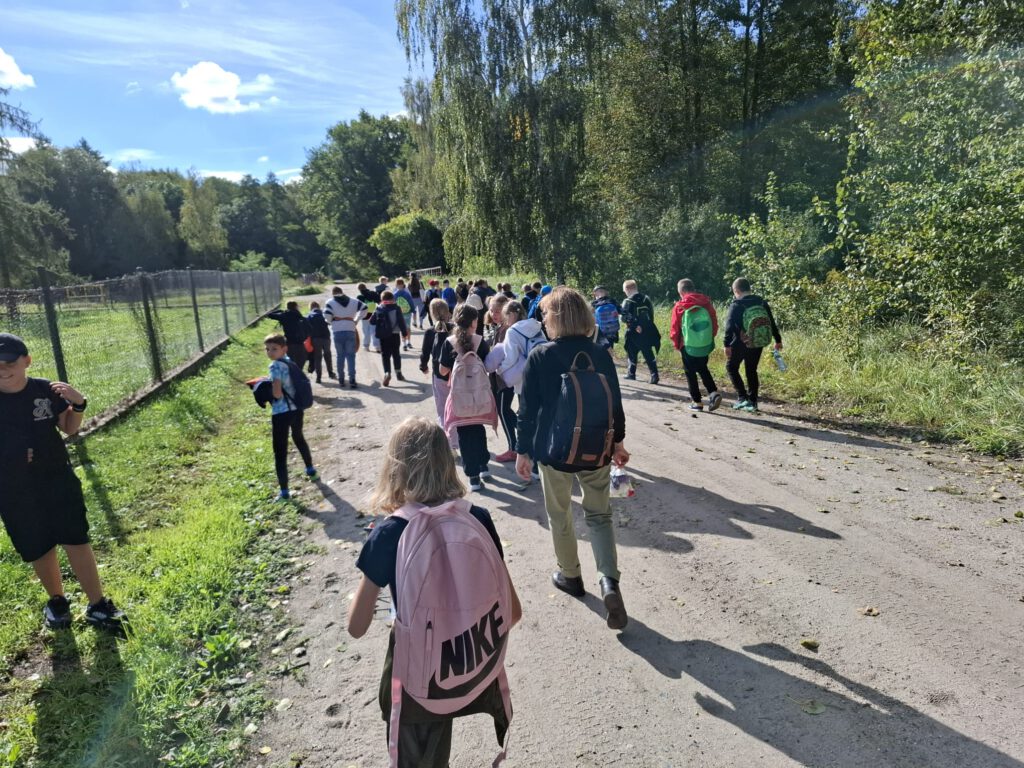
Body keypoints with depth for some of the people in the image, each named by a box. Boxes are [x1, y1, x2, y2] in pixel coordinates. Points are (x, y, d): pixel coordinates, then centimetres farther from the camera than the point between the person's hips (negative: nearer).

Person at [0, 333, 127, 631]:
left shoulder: (46, 390, -9)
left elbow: (69, 428, 5)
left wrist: (78, 404, -13)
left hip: (58, 478, 0)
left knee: (77, 540, 4)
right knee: (39, 550, 13)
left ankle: (98, 606, 13)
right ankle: (56, 601, 36)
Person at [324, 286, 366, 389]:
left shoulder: (330, 302, 1)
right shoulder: (353, 301, 10)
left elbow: (327, 315, -11)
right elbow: (364, 308, 9)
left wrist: (332, 322, 9)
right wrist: (356, 319, 13)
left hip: (337, 331, -1)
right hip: (350, 330, 1)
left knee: (340, 355, 12)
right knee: (351, 355, 3)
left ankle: (341, 379, 17)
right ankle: (352, 380, -7)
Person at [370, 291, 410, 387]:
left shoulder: (379, 309, -1)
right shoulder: (396, 308, -5)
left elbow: (372, 321, 1)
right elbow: (401, 322, -7)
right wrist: (404, 333, 0)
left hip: (383, 336, 0)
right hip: (395, 335, 0)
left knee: (385, 355, 1)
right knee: (396, 354, 15)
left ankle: (387, 373, -18)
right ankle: (398, 373, 23)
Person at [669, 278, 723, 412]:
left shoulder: (679, 307, -10)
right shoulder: (706, 303, 1)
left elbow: (675, 329, -5)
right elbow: (714, 324, 6)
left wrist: (676, 344, 10)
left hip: (689, 346, -4)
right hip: (706, 345, 4)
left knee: (690, 373, 10)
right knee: (703, 370, 22)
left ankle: (697, 402, 12)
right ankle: (713, 392, 5)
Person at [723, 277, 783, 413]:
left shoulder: (736, 306, -11)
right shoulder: (762, 303, 7)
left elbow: (730, 326, -19)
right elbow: (771, 322, 13)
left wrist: (727, 344, -22)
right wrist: (778, 340, 20)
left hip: (741, 344, -5)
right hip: (758, 343, 5)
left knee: (731, 367, 11)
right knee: (751, 371, 15)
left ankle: (742, 397, 0)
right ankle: (752, 402, 14)